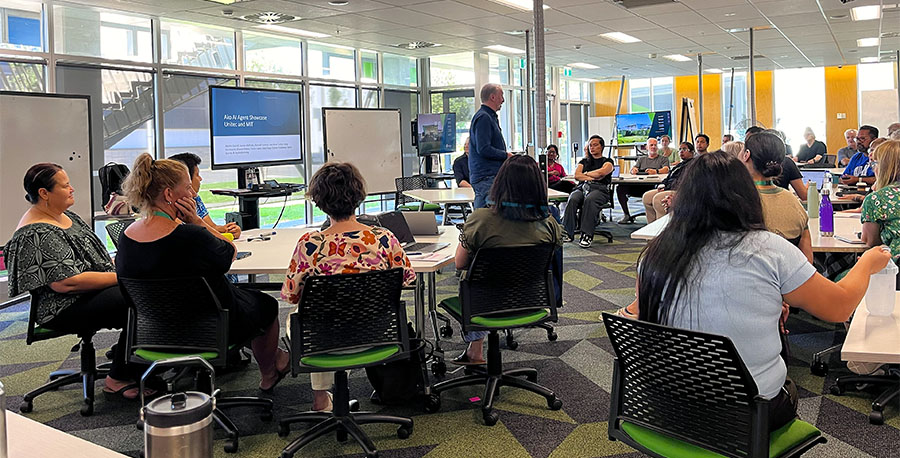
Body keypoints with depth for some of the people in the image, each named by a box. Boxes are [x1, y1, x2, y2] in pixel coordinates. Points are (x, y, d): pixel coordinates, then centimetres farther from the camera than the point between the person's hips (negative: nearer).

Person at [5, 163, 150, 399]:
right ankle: (118, 379, -12)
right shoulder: (35, 235, -17)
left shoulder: (67, 216, 13)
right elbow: (66, 282, -24)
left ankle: (123, 351, 5)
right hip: (65, 310, -9)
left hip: (97, 290, 9)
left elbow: (93, 256, 22)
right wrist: (119, 276, -20)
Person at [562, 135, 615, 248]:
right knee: (572, 200, -33)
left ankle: (587, 235, -46)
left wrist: (586, 174, 10)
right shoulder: (584, 161, 30)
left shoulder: (607, 161, 19)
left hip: (599, 189, -3)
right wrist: (593, 177, 1)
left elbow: (601, 172, -3)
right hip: (582, 187, 3)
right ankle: (567, 233, -39)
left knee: (590, 200, -40)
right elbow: (577, 175, 12)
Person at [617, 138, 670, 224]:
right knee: (620, 188, -24)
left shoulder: (663, 159, 21)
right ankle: (626, 215, -20)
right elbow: (633, 169, 20)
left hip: (653, 185, -3)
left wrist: (656, 171, -23)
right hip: (638, 185, 4)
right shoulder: (641, 159, 33)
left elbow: (666, 169, 1)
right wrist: (633, 170, -8)